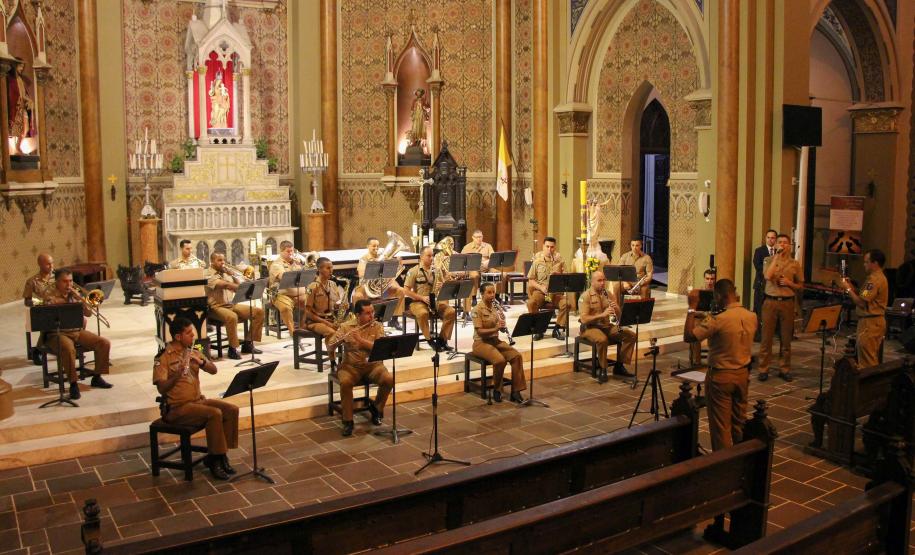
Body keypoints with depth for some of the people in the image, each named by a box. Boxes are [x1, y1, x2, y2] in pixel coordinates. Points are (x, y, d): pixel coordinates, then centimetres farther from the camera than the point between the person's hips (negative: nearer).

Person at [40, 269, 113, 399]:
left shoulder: (74, 295, 11)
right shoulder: (50, 295, -4)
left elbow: (88, 313, 6)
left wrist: (79, 299, -10)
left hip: (77, 331, 6)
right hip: (57, 333, -6)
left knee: (104, 343, -11)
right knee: (68, 349, -38)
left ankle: (97, 377, 3)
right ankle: (73, 384, -25)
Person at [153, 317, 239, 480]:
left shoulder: (192, 352, 10)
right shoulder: (163, 358, -11)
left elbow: (213, 370, 1)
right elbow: (161, 388, -21)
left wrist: (201, 361, -18)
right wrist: (177, 374, -36)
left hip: (198, 400, 7)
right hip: (177, 408, -7)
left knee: (232, 410, -12)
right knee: (214, 414, -29)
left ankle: (217, 454, -2)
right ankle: (215, 460, -14)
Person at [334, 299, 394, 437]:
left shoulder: (378, 327, 1)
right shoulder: (346, 326, 0)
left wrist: (360, 340, -24)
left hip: (373, 365, 1)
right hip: (351, 365, -1)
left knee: (389, 380, -26)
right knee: (345, 382, -33)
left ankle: (376, 408, 3)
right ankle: (348, 421, -16)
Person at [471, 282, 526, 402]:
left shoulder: (495, 307, 8)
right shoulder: (477, 309, -11)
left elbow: (500, 326, 9)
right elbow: (480, 331, -18)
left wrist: (502, 323, -13)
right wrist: (495, 328, -29)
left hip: (496, 340, 6)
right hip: (481, 343, -6)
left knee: (517, 356, -17)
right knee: (500, 360, -32)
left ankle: (516, 392, -14)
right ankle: (496, 390, -9)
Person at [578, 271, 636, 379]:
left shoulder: (608, 294, 9)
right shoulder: (585, 296, -10)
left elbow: (619, 315, 9)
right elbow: (584, 319, -20)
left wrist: (616, 308, -14)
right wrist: (602, 314, -29)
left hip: (607, 326, 6)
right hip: (591, 327, -6)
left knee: (631, 335, -10)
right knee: (602, 339, -37)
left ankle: (619, 366, -1)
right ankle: (603, 369, -18)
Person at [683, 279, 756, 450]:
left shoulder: (718, 320, -23)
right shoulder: (752, 317, -2)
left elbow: (688, 336, -20)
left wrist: (691, 313, -7)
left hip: (721, 376, -7)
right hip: (743, 373, 7)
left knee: (720, 425, 4)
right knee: (739, 422, 19)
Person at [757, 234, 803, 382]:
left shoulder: (795, 263, 6)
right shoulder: (769, 260, 3)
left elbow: (800, 286, 11)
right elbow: (767, 276, -18)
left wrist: (789, 283, -10)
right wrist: (777, 256, -14)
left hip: (787, 302, 1)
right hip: (770, 301, -1)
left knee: (786, 338, 7)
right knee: (767, 337, 1)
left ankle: (784, 369, 18)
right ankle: (763, 369, 7)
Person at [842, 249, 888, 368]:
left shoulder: (875, 280, -19)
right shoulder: (877, 277, 15)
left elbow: (861, 302, -23)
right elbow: (865, 297, 15)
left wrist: (848, 288, -12)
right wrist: (851, 286, 7)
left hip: (871, 322, -11)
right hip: (872, 321, 11)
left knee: (867, 360, -6)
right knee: (870, 357, 19)